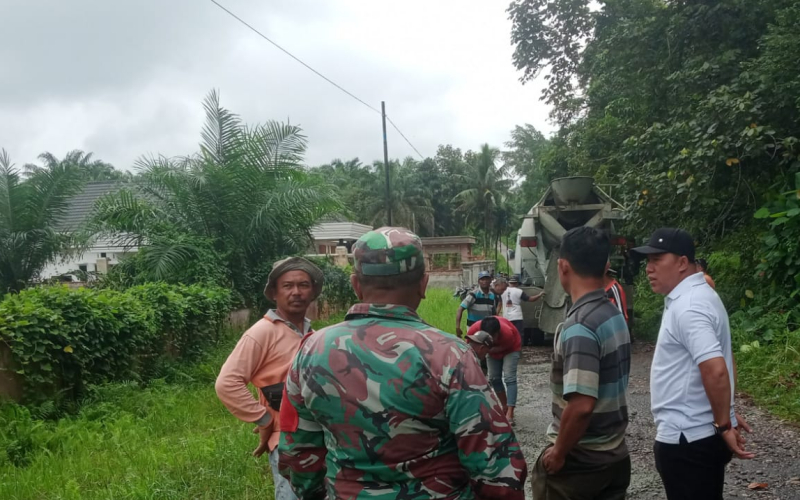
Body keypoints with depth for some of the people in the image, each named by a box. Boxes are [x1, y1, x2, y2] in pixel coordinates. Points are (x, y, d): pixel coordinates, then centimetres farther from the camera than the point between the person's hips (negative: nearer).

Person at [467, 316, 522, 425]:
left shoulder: (507, 332, -43)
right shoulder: (474, 329, -35)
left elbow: (503, 347, -25)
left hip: (511, 347, -4)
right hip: (492, 348, 4)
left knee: (509, 378, -17)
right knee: (494, 378, 2)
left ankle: (510, 414, -22)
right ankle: (505, 408, 19)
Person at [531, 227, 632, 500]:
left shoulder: (579, 326, -24)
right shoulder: (615, 315, 3)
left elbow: (581, 405, -31)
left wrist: (558, 452, -16)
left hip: (579, 462, -7)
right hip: (616, 456, 7)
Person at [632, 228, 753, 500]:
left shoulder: (687, 306, -22)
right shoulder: (697, 295, 10)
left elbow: (715, 370, -30)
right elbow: (724, 359, 19)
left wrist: (724, 425, -21)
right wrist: (726, 415, 21)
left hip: (687, 438, -10)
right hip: (700, 434, 10)